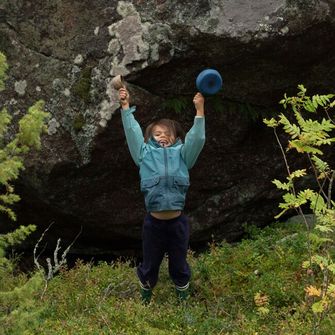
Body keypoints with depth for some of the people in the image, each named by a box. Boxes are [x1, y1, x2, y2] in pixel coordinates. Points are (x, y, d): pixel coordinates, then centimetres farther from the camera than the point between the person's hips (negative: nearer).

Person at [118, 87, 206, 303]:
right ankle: (145, 301, 36)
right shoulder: (146, 154, 8)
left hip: (178, 222, 0)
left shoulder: (181, 155, 8)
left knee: (179, 266, 15)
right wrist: (126, 107, 0)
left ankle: (184, 301, 33)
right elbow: (133, 132, 5)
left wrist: (200, 110, -11)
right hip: (154, 223, 0)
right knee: (149, 266, 16)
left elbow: (196, 139, -3)